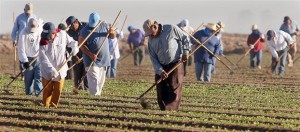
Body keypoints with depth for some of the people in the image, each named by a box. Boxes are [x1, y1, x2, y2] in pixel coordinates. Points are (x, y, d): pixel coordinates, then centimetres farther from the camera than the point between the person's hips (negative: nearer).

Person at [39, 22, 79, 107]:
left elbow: (70, 41, 11)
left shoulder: (62, 34, -11)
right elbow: (43, 58, -20)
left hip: (60, 68, 2)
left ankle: (53, 105, 22)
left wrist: (74, 47, -10)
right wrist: (51, 69, -29)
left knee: (58, 90, 8)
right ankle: (45, 105, 19)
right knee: (47, 90, 5)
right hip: (47, 71, -2)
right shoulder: (43, 42, -17)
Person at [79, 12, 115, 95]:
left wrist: (112, 33, -12)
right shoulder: (85, 31, -10)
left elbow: (113, 37, 13)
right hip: (92, 60, -6)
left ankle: (98, 94, 23)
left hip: (103, 59, 6)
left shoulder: (104, 26, 5)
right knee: (94, 80, -15)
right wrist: (90, 54, -25)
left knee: (101, 81, 12)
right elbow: (81, 45, -12)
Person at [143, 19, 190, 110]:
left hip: (175, 64, -5)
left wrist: (185, 52, -7)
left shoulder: (171, 29, -7)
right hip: (161, 67, 5)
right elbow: (153, 58, 1)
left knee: (174, 90, -12)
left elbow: (185, 39, 4)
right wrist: (160, 71, -11)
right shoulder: (151, 40, 5)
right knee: (161, 93, 2)